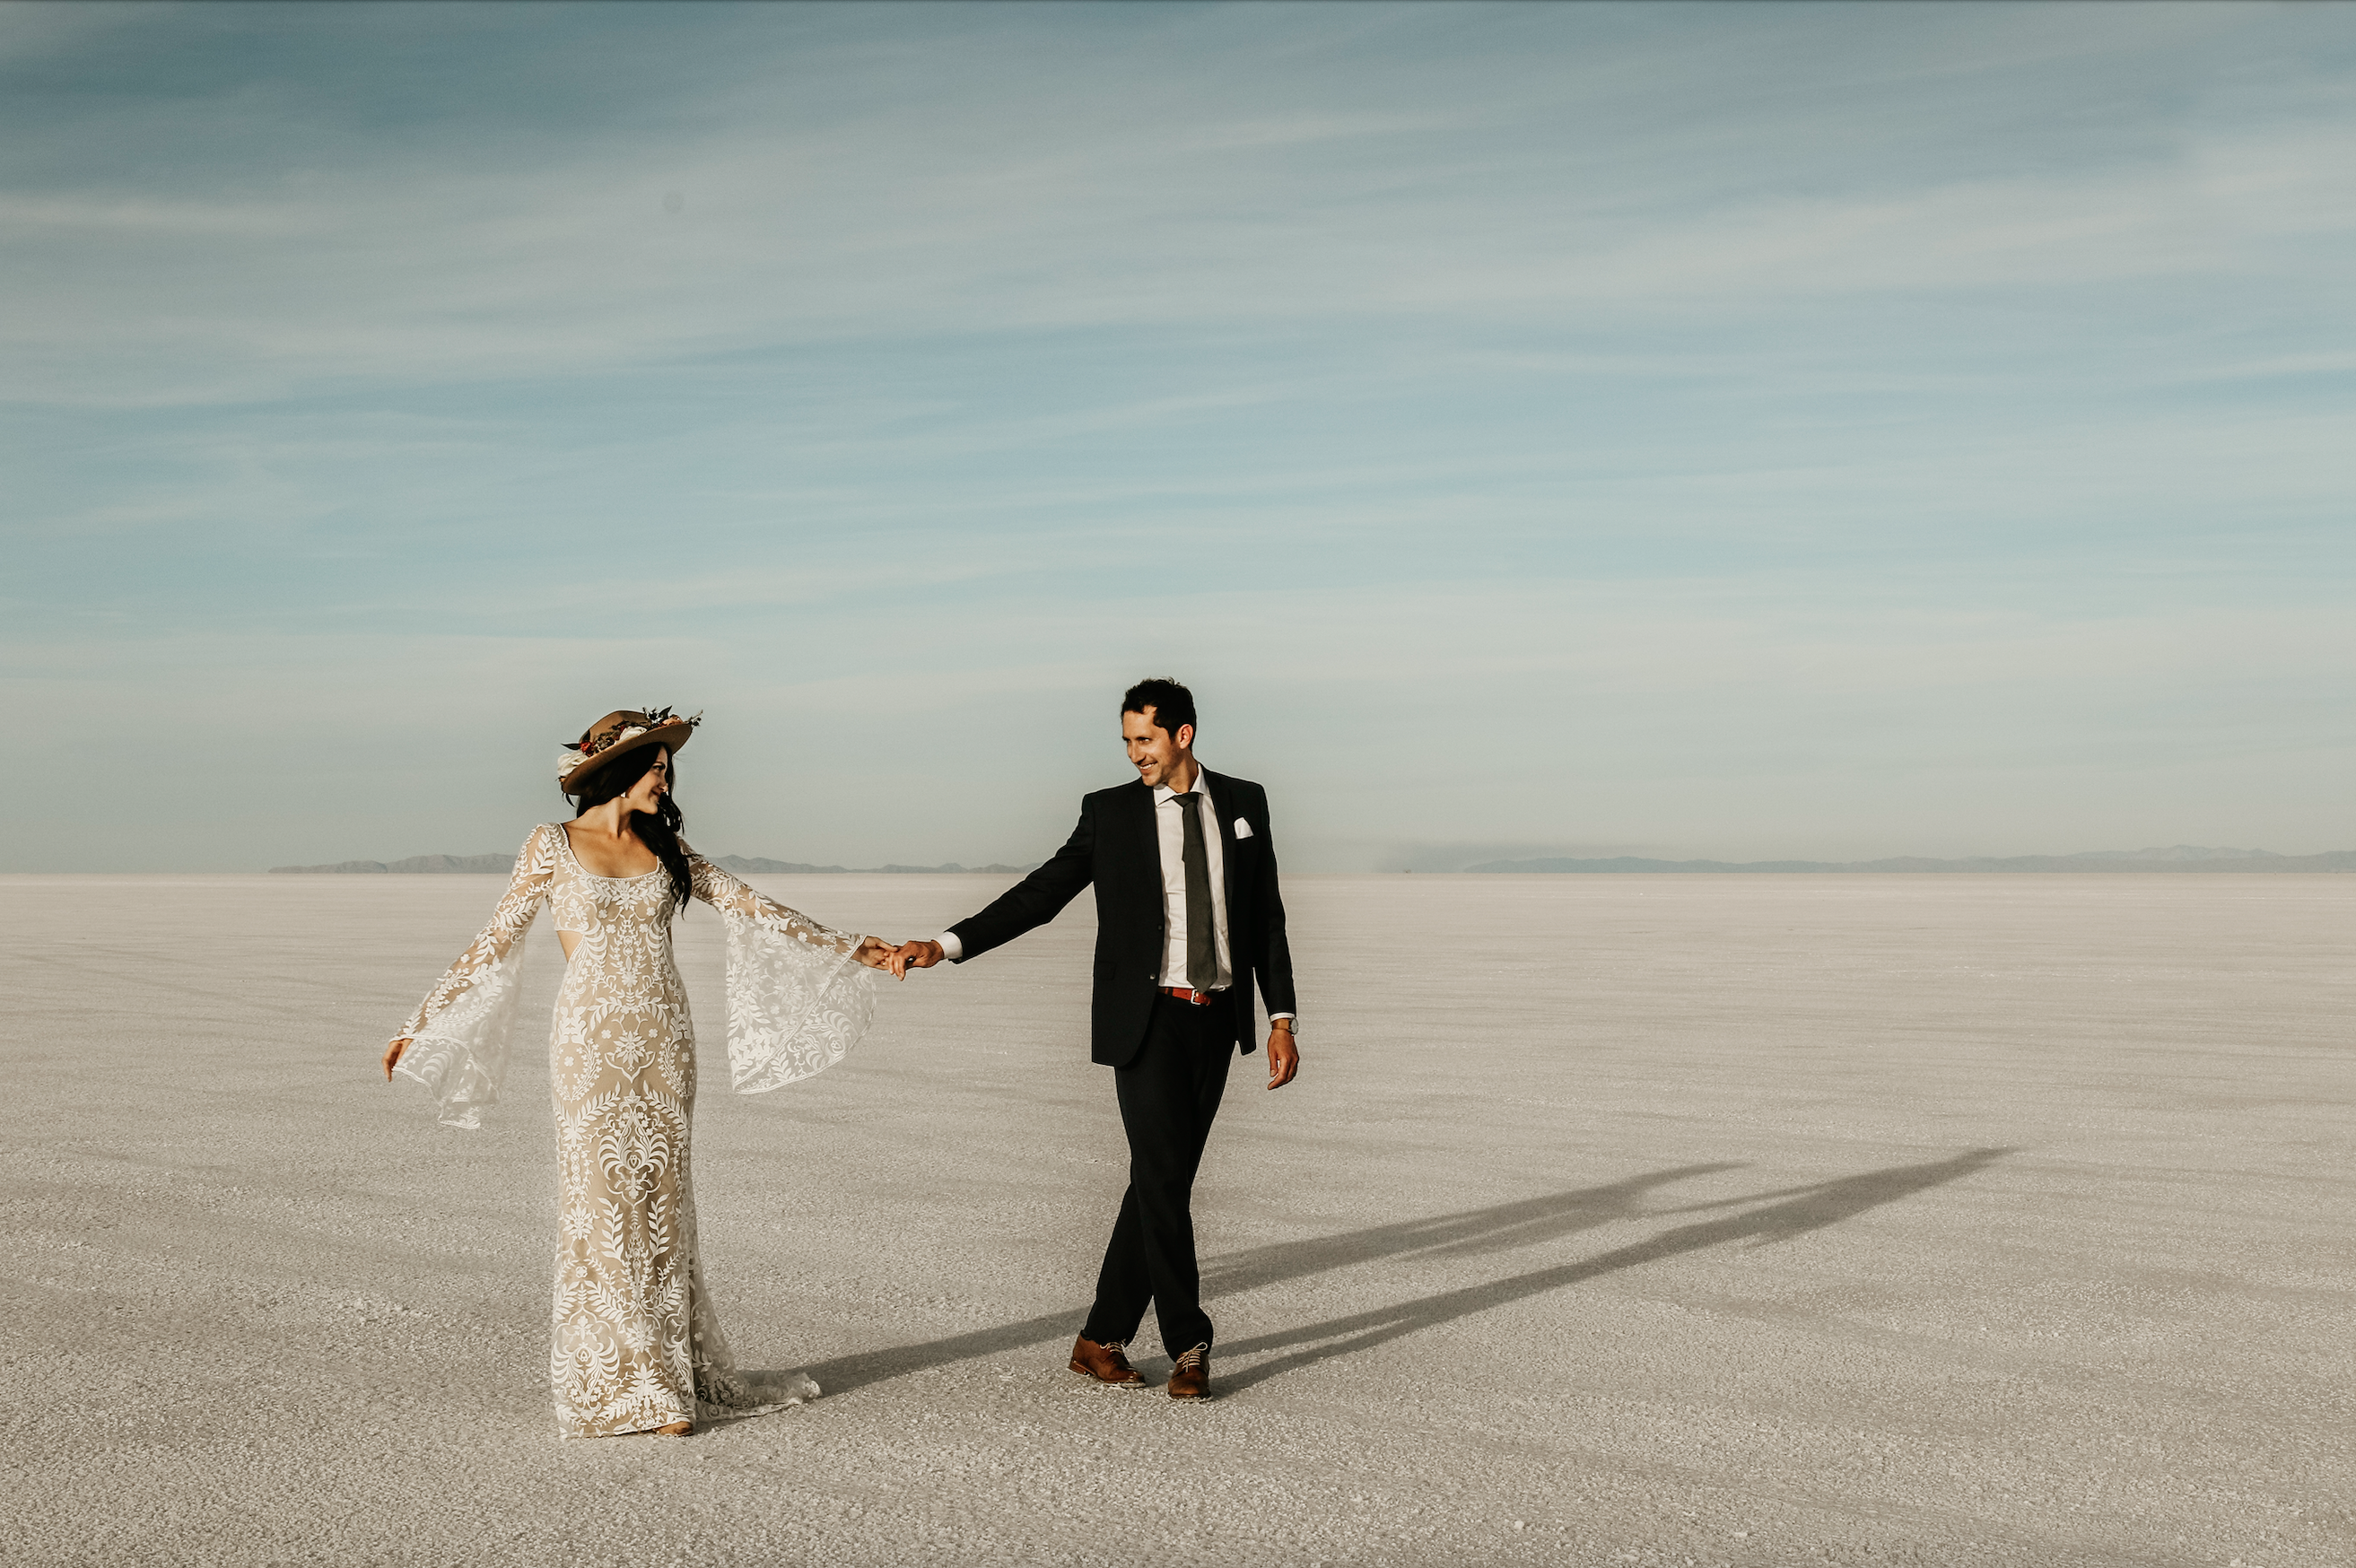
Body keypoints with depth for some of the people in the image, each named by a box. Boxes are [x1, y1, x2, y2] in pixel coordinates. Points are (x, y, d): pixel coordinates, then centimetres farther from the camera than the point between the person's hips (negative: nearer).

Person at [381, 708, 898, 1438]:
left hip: (664, 1043, 4)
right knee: (605, 1204, -2)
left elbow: (748, 907, 10)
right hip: (592, 1045, -4)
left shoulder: (666, 847, 10)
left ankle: (673, 1368, 14)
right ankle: (622, 1388, 5)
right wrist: (421, 1024, 0)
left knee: (662, 1204, 6)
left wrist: (843, 947, 7)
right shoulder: (553, 845, -1)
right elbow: (496, 942, 2)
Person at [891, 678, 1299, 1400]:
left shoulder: (1243, 803, 6)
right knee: (1162, 1178, -9)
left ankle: (1101, 1340, 15)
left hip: (1215, 1019, 3)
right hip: (1146, 1019, -3)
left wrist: (1282, 1019, 4)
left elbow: (1266, 917, 9)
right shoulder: (1110, 811, 0)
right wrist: (943, 946, -12)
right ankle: (1189, 1346, 5)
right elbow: (1039, 895, -2)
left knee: (1164, 1180, 5)